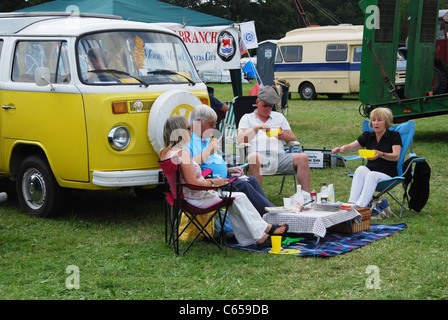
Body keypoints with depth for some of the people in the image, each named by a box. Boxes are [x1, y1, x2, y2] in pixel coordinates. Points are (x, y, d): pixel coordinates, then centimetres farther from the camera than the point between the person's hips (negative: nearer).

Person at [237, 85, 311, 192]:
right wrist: (256, 128, -9)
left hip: (279, 157, 3)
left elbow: (293, 139, 24)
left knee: (302, 158, -23)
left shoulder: (279, 116, 30)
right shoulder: (247, 118, 21)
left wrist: (284, 136, 1)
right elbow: (240, 140, 5)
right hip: (259, 158, -3)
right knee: (254, 156, -40)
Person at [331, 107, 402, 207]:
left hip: (388, 175, -3)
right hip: (369, 171, 4)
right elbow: (350, 147, 5)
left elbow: (396, 156, -13)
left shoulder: (394, 136, 2)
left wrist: (381, 155, -33)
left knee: (372, 175, -36)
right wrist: (342, 149, -19)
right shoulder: (368, 136, 15)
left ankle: (360, 206, -50)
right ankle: (352, 203, -44)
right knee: (360, 169, -30)